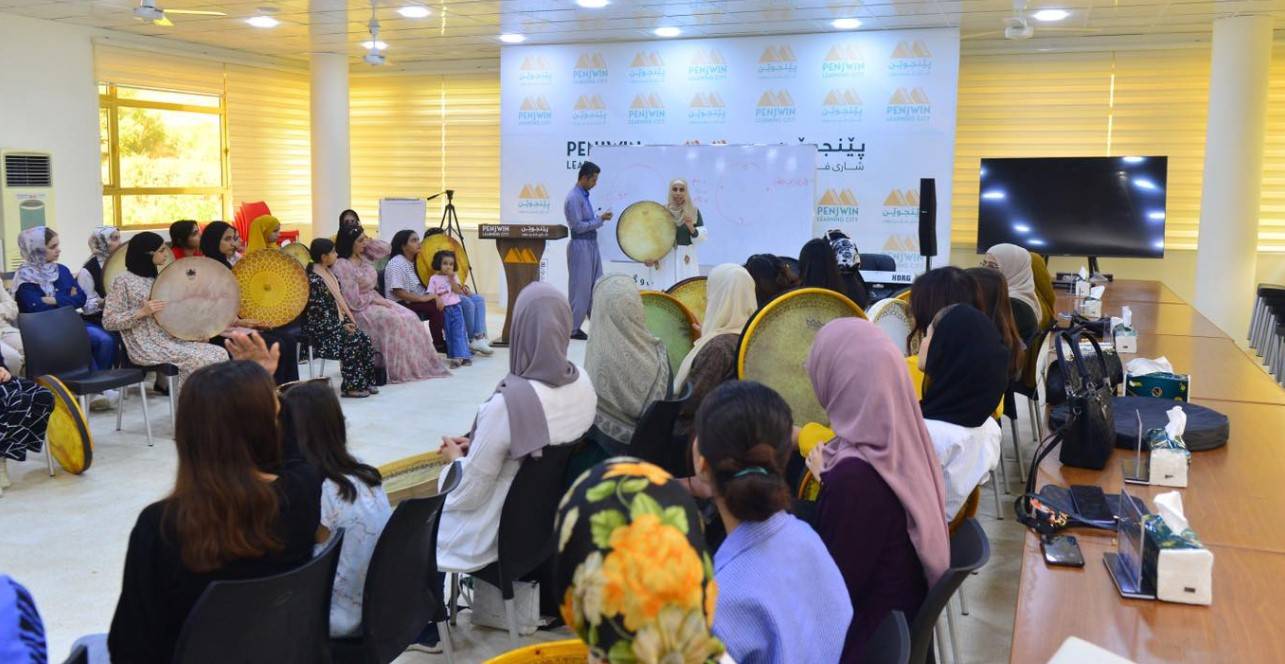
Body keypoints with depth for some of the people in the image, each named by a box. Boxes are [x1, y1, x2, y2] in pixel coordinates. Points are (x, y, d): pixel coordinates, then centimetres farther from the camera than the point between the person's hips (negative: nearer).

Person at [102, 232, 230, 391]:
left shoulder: (154, 278, 17)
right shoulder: (123, 281, -7)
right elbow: (108, 321, -10)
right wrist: (142, 312, -21)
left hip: (169, 339, 7)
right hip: (146, 347, -7)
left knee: (219, 354, -11)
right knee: (196, 359, -25)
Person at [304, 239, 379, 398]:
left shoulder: (329, 274, 10)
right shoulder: (314, 279, -19)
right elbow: (319, 311, -20)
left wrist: (347, 321, 3)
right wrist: (341, 326, -16)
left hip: (336, 323, 9)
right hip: (322, 328, -9)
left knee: (365, 340, -7)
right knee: (352, 343, -23)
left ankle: (366, 382, 0)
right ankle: (351, 386, -12)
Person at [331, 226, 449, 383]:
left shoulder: (362, 257, 8)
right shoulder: (341, 266, -18)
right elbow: (353, 300, -21)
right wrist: (375, 300, -14)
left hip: (374, 300, 9)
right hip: (360, 310, -9)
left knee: (409, 318, -10)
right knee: (393, 320, -28)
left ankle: (417, 364, -12)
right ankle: (399, 370, -22)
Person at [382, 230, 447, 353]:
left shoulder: (414, 262, 13)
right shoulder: (396, 264, -13)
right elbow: (397, 292, -20)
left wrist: (432, 296, -5)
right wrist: (422, 298, -24)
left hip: (416, 301, 8)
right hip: (401, 305, -8)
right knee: (435, 306, -25)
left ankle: (444, 342, -8)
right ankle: (438, 344, -15)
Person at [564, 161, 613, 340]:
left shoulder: (584, 195, 12)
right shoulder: (574, 198, -16)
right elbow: (578, 226, -19)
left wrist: (600, 218, 2)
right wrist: (600, 219, -15)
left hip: (591, 245, 9)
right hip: (581, 246, -9)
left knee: (596, 286, 12)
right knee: (580, 288, -2)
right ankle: (573, 329, 7)